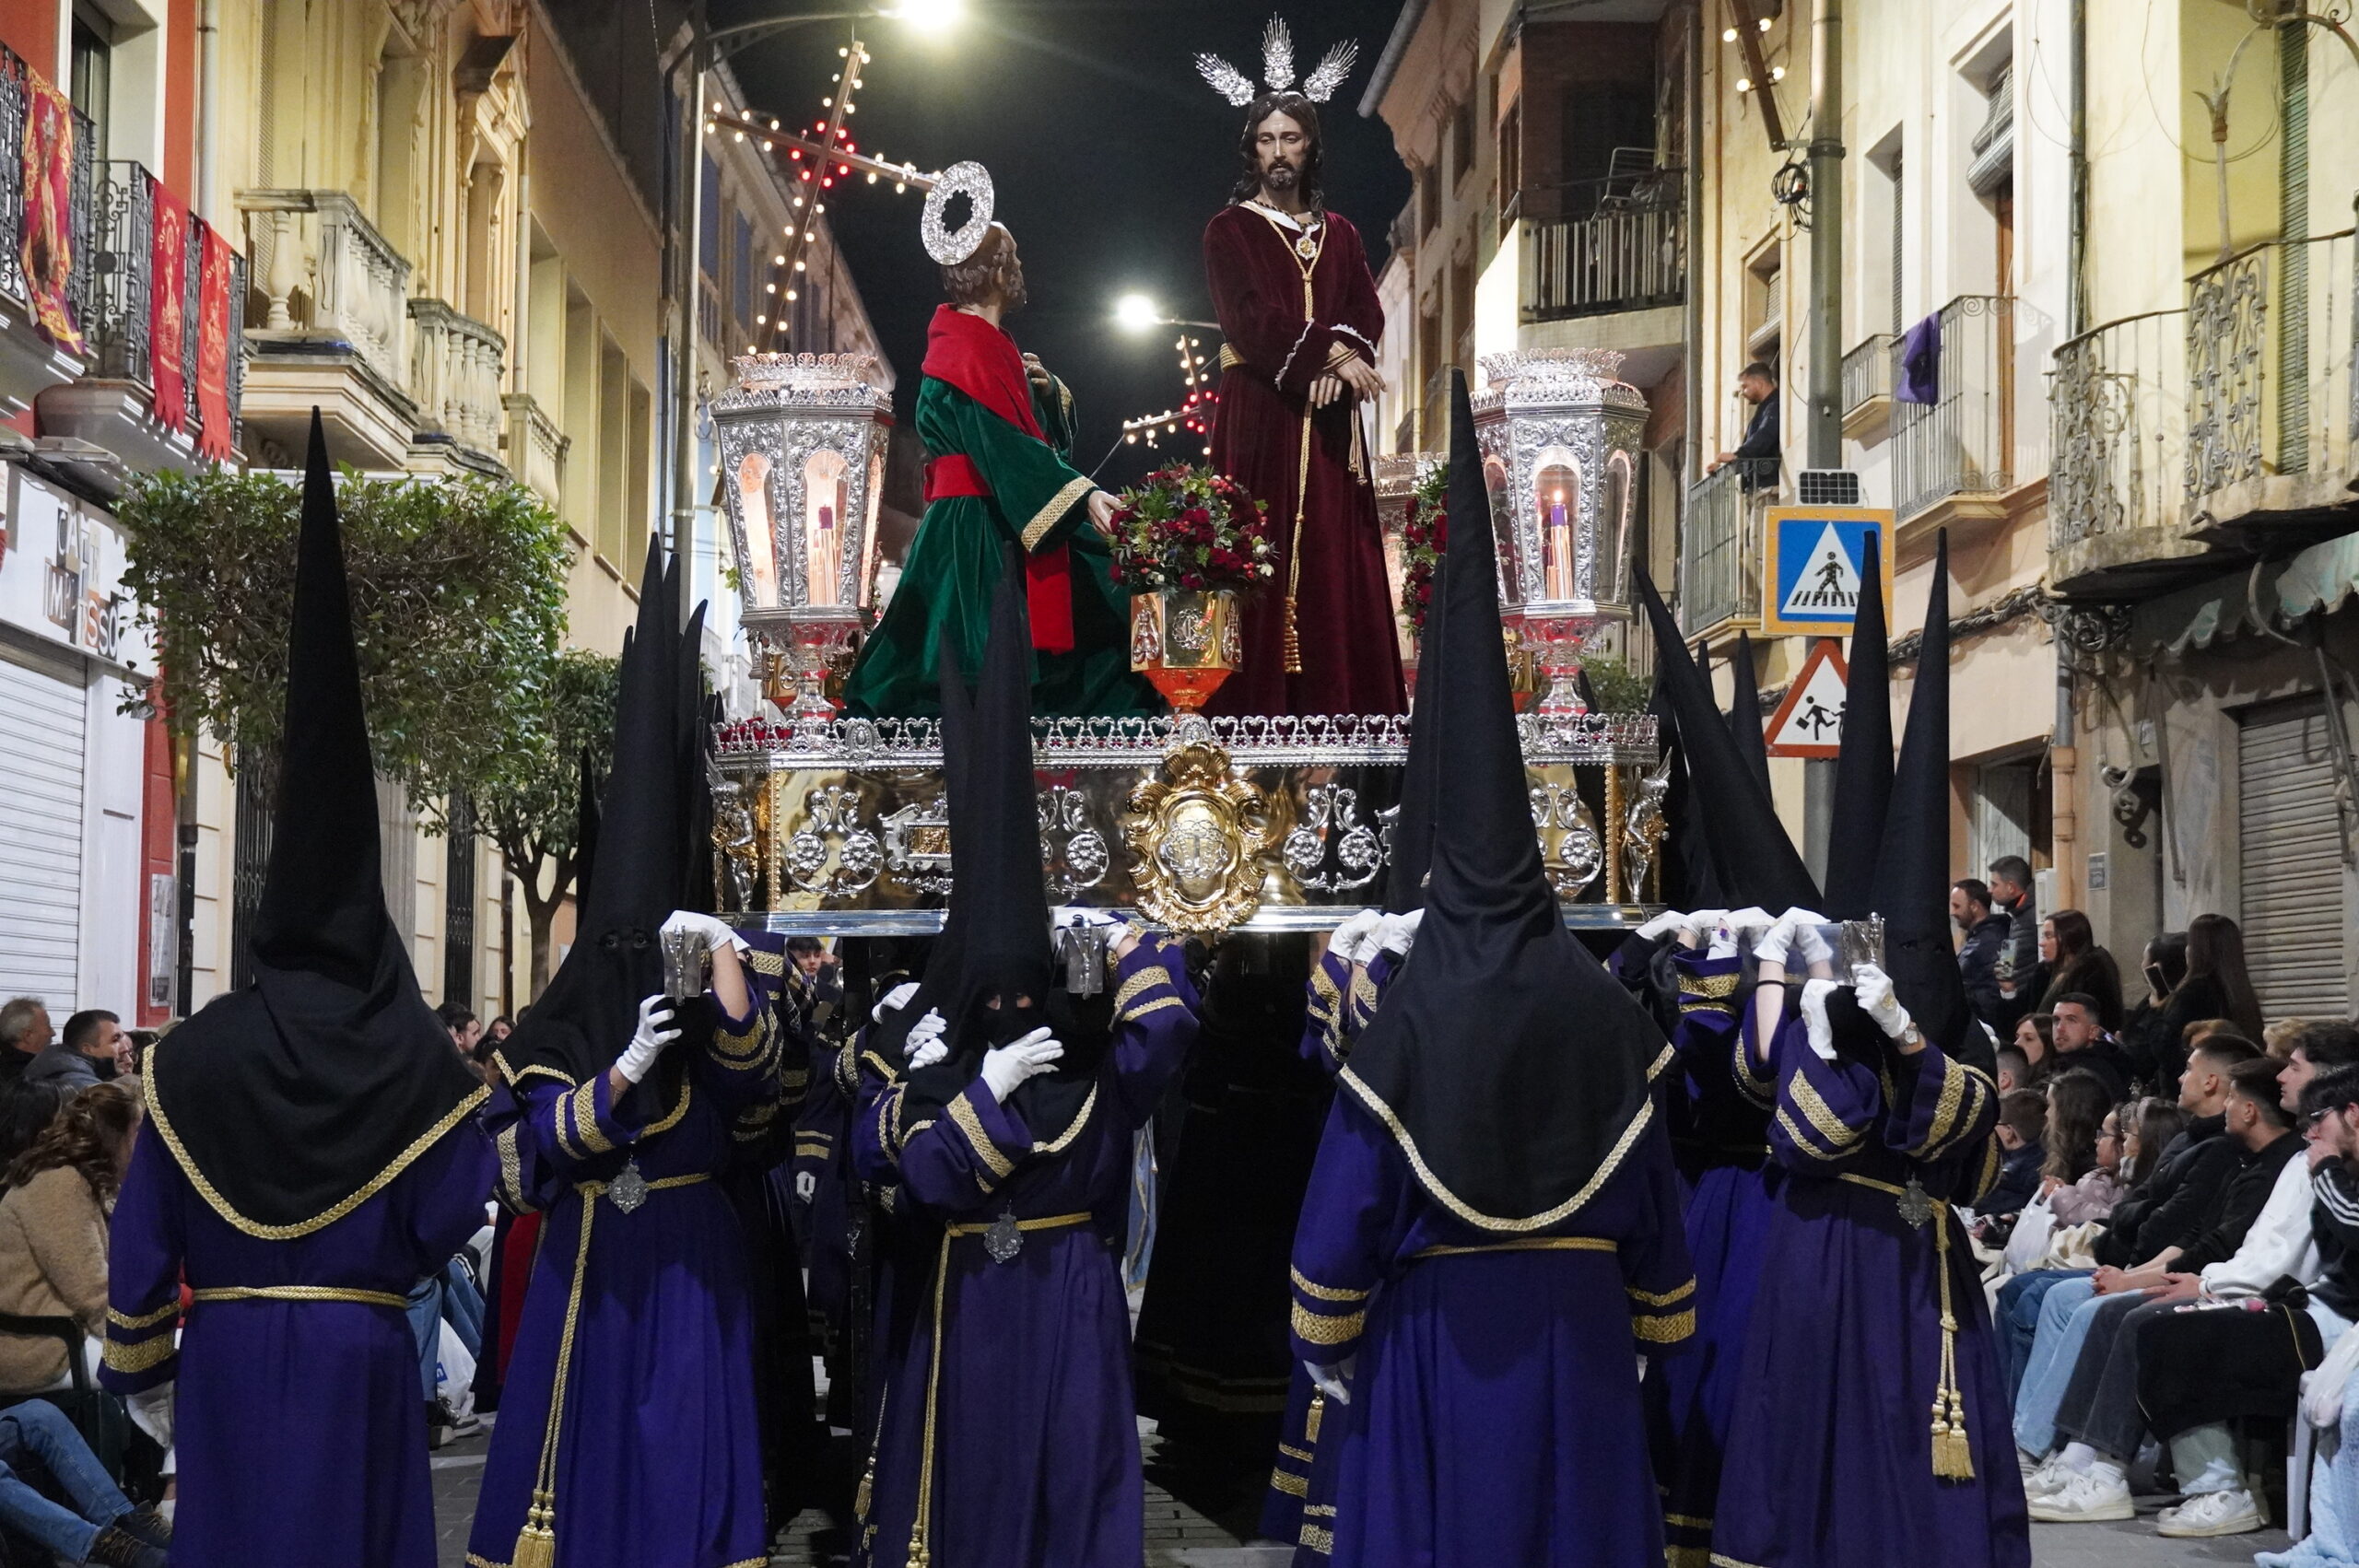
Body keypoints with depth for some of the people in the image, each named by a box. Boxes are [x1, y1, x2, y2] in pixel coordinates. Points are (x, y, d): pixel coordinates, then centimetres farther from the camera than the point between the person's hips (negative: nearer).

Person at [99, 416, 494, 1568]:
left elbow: (142, 1229, 0)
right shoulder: (416, 1057, -6)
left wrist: (134, 1357, 12)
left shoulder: (198, 1053, -4)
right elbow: (452, 1214, -4)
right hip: (358, 1349, -1)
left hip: (224, 1351, 1)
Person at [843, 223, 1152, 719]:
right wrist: (1082, 494, -32)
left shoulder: (987, 343, 19)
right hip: (980, 537, -10)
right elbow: (1005, 445, -25)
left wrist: (1045, 388, 3)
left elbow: (1045, 428, 24)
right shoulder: (971, 350, -14)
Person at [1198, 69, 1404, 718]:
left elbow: (1366, 312, 6)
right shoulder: (1229, 230, 6)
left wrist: (1339, 358, -15)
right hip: (1260, 410, -4)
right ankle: (1256, 703, -13)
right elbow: (1249, 314, -8)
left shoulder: (1340, 234, 19)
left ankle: (1339, 700, -4)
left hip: (1330, 417, 4)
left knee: (1335, 553, -3)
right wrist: (1329, 354, -17)